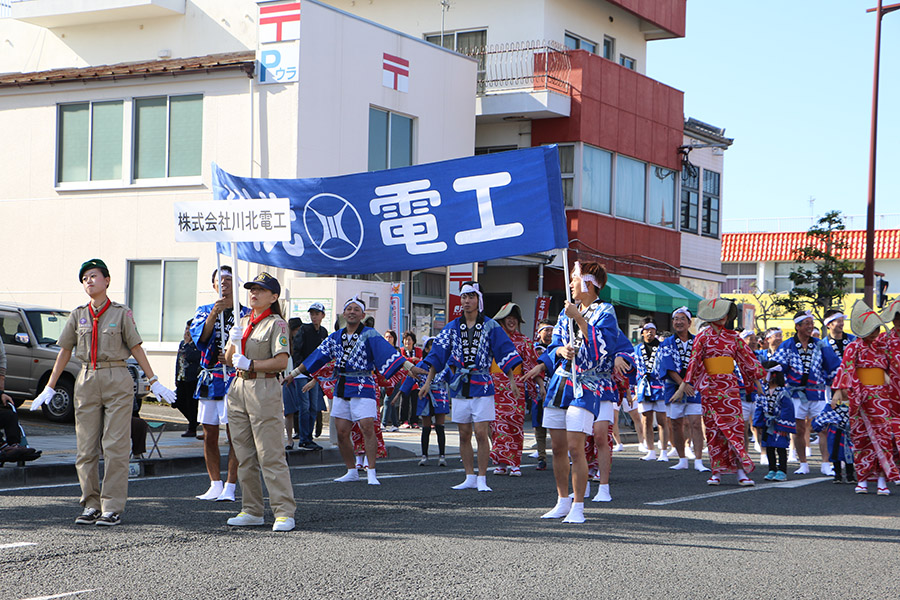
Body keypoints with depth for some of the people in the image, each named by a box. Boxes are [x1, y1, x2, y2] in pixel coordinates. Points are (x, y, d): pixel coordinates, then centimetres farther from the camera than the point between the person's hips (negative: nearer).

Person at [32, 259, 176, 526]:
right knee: (86, 448, 2)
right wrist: (49, 388, 13)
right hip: (86, 381, 4)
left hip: (117, 381, -3)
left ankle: (113, 508, -2)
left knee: (115, 447, -6)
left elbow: (136, 349, 4)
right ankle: (91, 506, 10)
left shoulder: (122, 313, 1)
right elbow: (64, 352, 14)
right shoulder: (78, 315, 10)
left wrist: (154, 382, 1)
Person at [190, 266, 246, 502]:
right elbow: (199, 337, -6)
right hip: (209, 379, 4)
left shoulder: (246, 313, 5)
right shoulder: (204, 311, 12)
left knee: (234, 435, -8)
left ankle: (230, 488, -5)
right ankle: (215, 485, 16)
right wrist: (215, 313, -19)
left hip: (234, 379, -4)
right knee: (209, 436, 6)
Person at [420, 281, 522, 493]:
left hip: (482, 385, -3)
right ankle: (470, 478, 13)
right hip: (460, 386, 3)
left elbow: (505, 352, 0)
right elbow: (438, 353, 10)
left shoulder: (490, 326, 1)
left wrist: (512, 380, -6)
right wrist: (428, 380, 5)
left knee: (481, 433, -9)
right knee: (464, 434, 6)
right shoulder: (452, 327, 9)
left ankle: (482, 479, -3)